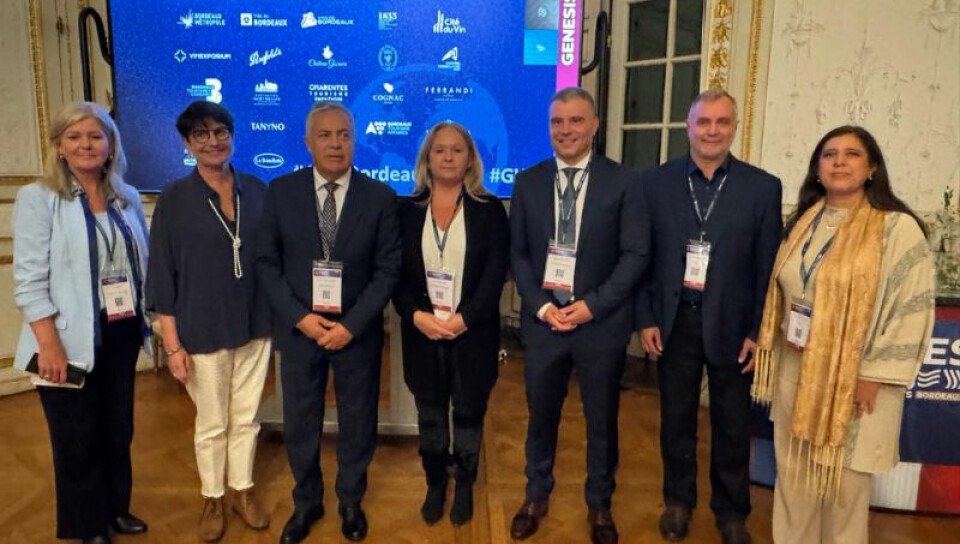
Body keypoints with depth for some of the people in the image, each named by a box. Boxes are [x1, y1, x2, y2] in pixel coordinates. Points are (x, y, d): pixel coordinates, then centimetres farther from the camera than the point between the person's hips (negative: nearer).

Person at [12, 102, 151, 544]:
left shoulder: (128, 197, 7)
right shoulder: (37, 198, -7)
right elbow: (29, 280, -12)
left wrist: (150, 319, 7)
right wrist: (49, 345, -17)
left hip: (121, 334, 4)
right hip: (71, 341, -4)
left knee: (118, 429, 16)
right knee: (77, 438, 10)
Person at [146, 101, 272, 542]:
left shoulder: (256, 190, 1)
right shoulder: (174, 199, -7)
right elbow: (161, 276, -6)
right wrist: (172, 343, -9)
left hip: (255, 325, 2)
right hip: (203, 331, -2)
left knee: (246, 418, 15)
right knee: (212, 423, 13)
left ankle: (243, 491, 36)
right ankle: (212, 499, 34)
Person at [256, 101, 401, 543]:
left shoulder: (380, 197, -5)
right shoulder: (281, 192, -2)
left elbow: (388, 270, -6)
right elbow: (266, 262, -2)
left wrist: (351, 325, -15)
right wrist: (299, 317, -13)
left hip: (357, 331, 0)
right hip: (298, 328, 1)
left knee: (357, 423, 14)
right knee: (299, 425, 14)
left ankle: (351, 501, 38)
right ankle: (306, 502, 38)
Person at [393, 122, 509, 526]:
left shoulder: (489, 210, 0)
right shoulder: (407, 210, 4)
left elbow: (496, 274, -8)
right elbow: (394, 272, 0)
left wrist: (463, 318, -17)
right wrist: (416, 315, -15)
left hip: (473, 333, -1)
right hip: (422, 332, 1)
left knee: (468, 414, 11)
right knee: (430, 417, 12)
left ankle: (465, 486, 31)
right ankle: (435, 485, 32)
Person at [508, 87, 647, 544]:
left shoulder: (622, 182, -3)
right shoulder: (528, 182, 3)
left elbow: (635, 254, -6)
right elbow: (517, 253, 3)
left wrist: (592, 305, -14)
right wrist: (541, 305, -9)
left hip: (601, 323, -1)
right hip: (542, 321, 2)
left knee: (601, 421, 13)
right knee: (541, 416, 15)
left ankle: (599, 505, 34)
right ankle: (536, 497, 37)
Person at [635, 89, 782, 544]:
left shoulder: (763, 187, -3)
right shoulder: (656, 182, -1)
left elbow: (768, 266, -2)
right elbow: (642, 257, 0)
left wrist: (758, 330, -6)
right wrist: (646, 319, -4)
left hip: (731, 325, 0)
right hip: (673, 322, 1)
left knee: (732, 425, 14)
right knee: (676, 419, 15)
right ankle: (678, 500, 35)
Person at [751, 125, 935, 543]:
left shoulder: (898, 228, -11)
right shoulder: (803, 223, 7)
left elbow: (912, 309, -13)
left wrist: (874, 376, -14)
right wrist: (781, 340, 8)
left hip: (855, 379, -5)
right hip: (797, 372, 5)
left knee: (844, 483, 9)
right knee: (793, 474, 14)